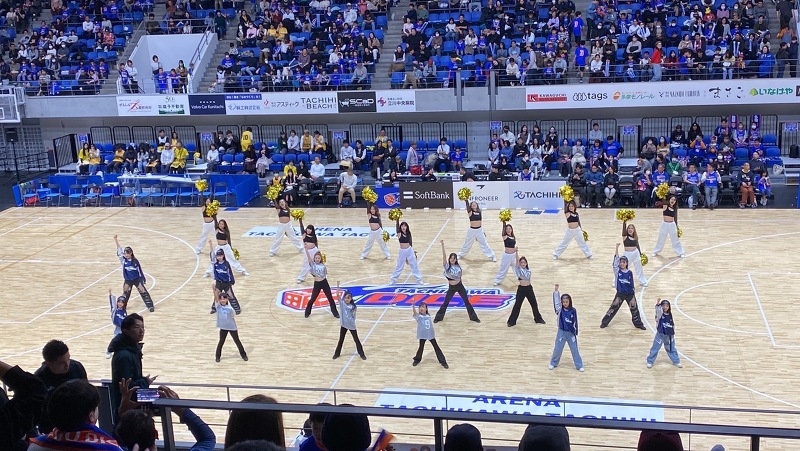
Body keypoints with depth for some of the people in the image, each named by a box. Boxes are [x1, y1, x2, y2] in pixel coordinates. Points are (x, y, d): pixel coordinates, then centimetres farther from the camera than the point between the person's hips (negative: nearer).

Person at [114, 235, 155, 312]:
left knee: (143, 291, -1)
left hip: (137, 279, -2)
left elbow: (140, 270, -4)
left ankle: (150, 306, 6)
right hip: (128, 280, 2)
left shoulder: (135, 260, -14)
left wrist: (143, 279, 1)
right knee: (125, 293, 14)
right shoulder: (123, 260, -11)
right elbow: (119, 250, -21)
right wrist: (116, 240, -31)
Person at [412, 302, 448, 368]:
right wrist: (413, 304, -48)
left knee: (436, 348, 6)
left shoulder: (428, 316, 2)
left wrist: (433, 332, 14)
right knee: (421, 347, 10)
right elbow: (414, 311, -32)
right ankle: (417, 360, 35)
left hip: (431, 334, 3)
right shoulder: (418, 316, -11)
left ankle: (443, 362, 12)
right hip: (422, 335, -3)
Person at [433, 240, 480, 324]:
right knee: (445, 303, 5)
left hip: (460, 286, 2)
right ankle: (438, 317, 21)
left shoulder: (458, 266, -2)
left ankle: (473, 317, 18)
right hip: (451, 288, -2)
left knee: (467, 302, 8)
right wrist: (442, 245, -34)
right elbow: (444, 255, -25)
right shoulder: (447, 266, -12)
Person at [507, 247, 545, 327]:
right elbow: (517, 260, -19)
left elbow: (528, 279, 8)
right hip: (521, 289, -3)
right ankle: (511, 321, 7)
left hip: (529, 288, 3)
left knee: (534, 304, 13)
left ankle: (538, 319, 32)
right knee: (517, 305, -1)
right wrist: (516, 252, -29)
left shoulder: (529, 270, 3)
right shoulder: (518, 269, -7)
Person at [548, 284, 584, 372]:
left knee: (575, 350, 9)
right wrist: (556, 290, -36)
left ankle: (579, 365, 21)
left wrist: (576, 333, 4)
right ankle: (553, 363, 30)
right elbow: (556, 300, -23)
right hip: (562, 332, 0)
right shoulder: (560, 309, -9)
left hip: (571, 333, 0)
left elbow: (575, 322, 0)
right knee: (557, 349, 11)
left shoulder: (573, 310, -8)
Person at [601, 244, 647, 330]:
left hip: (630, 294, 1)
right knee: (613, 308, 5)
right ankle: (604, 322, 16)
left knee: (634, 308, 10)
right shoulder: (617, 271, -8)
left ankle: (638, 324, 28)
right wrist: (617, 248, -28)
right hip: (620, 294, -1)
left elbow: (632, 284, 1)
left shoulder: (630, 272, -6)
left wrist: (634, 296, 1)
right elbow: (616, 259, -19)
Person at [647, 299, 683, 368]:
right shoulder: (660, 313, -12)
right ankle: (650, 362, 18)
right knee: (655, 348, 5)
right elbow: (657, 308, -35)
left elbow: (672, 324, 12)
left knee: (671, 349, 17)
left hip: (669, 335, 4)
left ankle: (676, 361, 32)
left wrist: (673, 333, 10)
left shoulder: (670, 315, 0)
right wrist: (658, 302, -54)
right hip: (660, 334, -3)